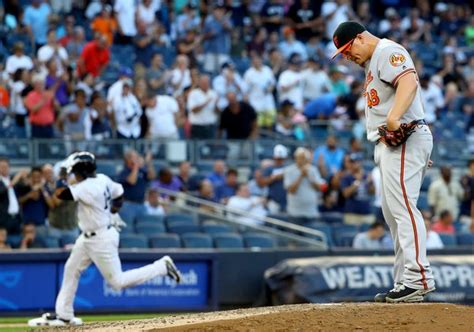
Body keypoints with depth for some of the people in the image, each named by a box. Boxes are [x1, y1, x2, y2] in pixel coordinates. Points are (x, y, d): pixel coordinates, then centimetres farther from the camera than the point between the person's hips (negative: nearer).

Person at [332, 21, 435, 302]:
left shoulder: (388, 52, -8)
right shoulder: (373, 61, 25)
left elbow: (409, 81, -28)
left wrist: (393, 117, -42)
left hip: (404, 141, -11)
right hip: (390, 145, 11)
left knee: (402, 206, -17)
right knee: (393, 212, 12)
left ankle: (418, 277, -23)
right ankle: (404, 283, 14)